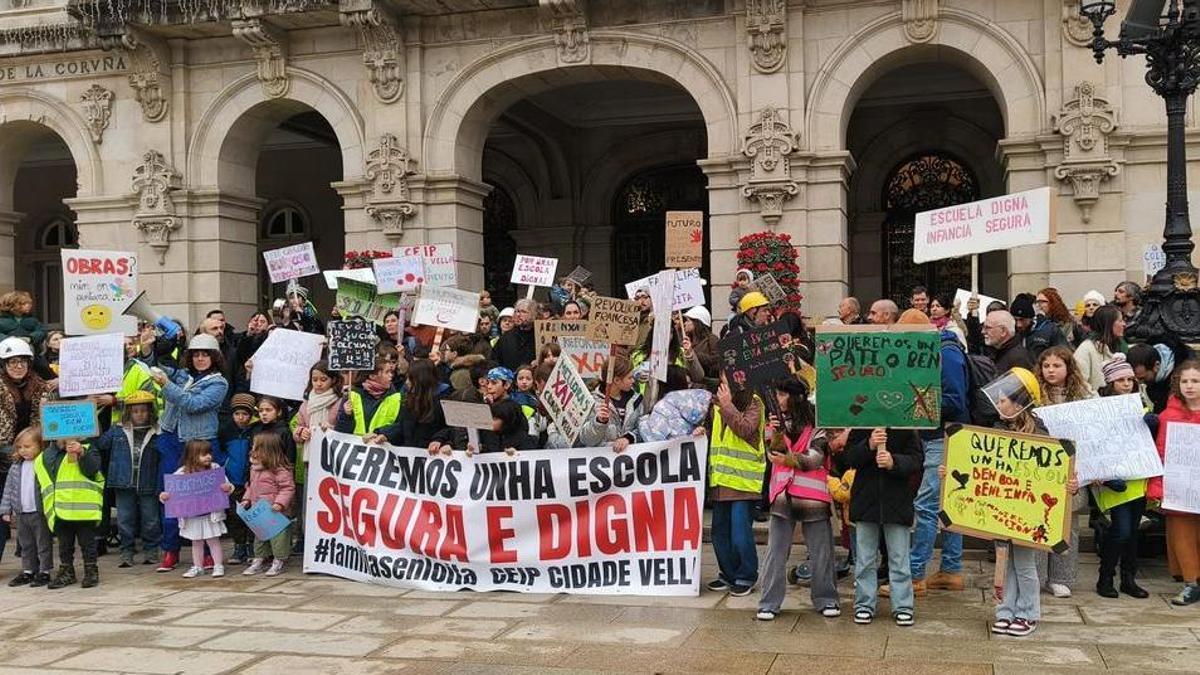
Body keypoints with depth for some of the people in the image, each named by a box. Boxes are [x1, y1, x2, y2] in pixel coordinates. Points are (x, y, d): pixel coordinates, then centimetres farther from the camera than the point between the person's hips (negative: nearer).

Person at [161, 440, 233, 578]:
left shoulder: (215, 468, -5)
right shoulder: (182, 473, -8)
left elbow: (226, 484, -3)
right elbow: (172, 488, -4)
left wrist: (228, 488, -24)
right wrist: (164, 496, -23)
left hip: (211, 513, -1)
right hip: (192, 515, 1)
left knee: (213, 540, 5)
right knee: (196, 542, 14)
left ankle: (218, 566, 12)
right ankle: (197, 567, 24)